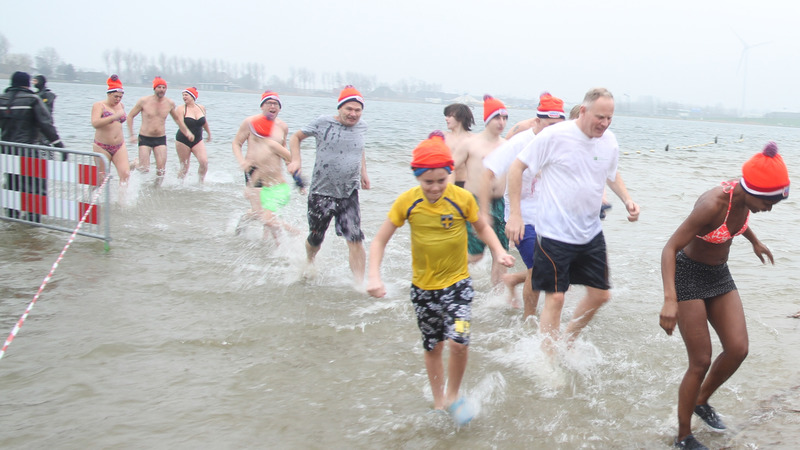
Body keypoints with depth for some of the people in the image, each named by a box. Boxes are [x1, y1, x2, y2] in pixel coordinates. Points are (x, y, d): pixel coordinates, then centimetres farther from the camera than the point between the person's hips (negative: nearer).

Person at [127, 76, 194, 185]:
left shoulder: (170, 103, 1)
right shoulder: (144, 101, -8)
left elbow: (177, 119, 20)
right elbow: (130, 116, 1)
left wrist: (187, 132, 13)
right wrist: (131, 134, -7)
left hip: (161, 139, 2)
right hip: (145, 138, -2)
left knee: (161, 170, -7)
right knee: (145, 169, -8)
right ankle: (135, 162, 26)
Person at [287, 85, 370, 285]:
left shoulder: (361, 126, 4)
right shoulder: (323, 123, -8)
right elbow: (296, 137, 4)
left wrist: (363, 172, 17)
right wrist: (296, 160, -11)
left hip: (349, 194, 2)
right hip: (322, 193, -2)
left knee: (355, 240, -14)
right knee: (315, 240, 14)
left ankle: (360, 284, -11)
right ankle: (309, 262, 48)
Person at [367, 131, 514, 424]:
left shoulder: (462, 198, -13)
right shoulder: (407, 202, -11)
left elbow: (482, 227, 6)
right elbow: (380, 240, -5)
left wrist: (498, 251, -12)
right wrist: (374, 277, -18)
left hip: (457, 282, -1)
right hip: (423, 286, 2)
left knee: (458, 342, -19)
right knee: (433, 347, 14)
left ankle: (453, 396, 7)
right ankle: (438, 403, 35)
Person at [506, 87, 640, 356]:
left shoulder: (609, 142, 2)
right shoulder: (554, 136, -16)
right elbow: (517, 167, -9)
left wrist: (627, 200, 3)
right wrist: (515, 214, -14)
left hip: (591, 233, 6)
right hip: (554, 233, -6)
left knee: (600, 294, 11)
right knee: (555, 298, -3)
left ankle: (567, 343, 33)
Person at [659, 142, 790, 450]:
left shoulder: (743, 195, -9)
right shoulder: (712, 204, -32)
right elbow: (670, 248, -31)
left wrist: (755, 242, 32)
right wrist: (670, 300, -42)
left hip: (719, 275, 7)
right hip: (688, 275, -7)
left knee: (738, 349, -2)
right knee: (701, 362, -5)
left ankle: (701, 401, 25)